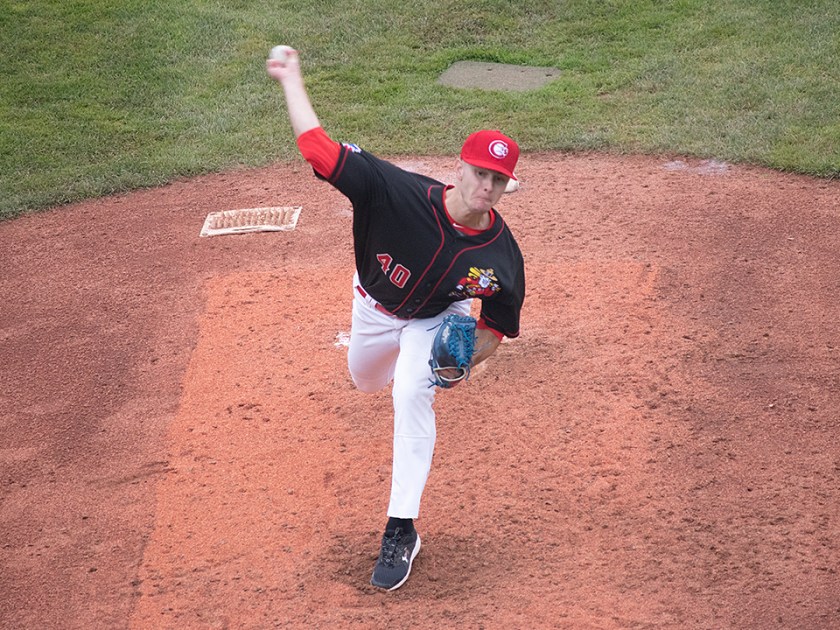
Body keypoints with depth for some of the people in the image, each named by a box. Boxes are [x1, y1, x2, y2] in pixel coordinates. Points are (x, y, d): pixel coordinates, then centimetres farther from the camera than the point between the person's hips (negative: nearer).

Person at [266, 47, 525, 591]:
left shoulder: (502, 256, -32)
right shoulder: (401, 192, -39)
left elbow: (500, 323, -14)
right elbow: (319, 149, -39)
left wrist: (467, 357, -33)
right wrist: (291, 80, -36)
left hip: (439, 320, -2)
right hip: (375, 305, 2)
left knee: (412, 397, -26)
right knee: (367, 381, 26)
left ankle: (401, 531, -16)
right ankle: (406, 361, 67)